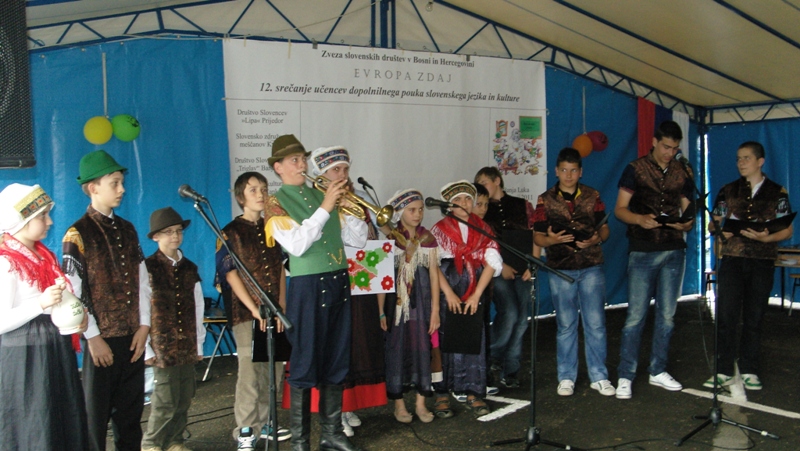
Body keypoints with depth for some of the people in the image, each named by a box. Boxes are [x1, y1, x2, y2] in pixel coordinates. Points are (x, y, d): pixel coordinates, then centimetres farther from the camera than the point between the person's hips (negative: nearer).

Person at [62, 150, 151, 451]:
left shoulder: (127, 230, 10)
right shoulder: (78, 235, -9)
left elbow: (141, 282, 10)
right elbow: (74, 293, -12)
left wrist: (144, 326, 2)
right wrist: (93, 337, -13)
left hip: (133, 338, 5)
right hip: (103, 340, -5)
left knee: (131, 412, 13)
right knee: (96, 413, 6)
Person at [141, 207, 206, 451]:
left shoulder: (190, 269, 10)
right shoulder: (148, 268, -5)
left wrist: (199, 343, 10)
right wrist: (147, 348, -8)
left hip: (187, 346, 5)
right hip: (163, 346, -5)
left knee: (185, 398, 8)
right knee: (166, 401, -4)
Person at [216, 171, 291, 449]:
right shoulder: (231, 233, -4)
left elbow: (280, 267, 13)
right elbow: (231, 275, -8)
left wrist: (282, 303, 2)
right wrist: (255, 309, -14)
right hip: (246, 313, -5)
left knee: (269, 371, 10)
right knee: (249, 371, -3)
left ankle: (264, 423, 22)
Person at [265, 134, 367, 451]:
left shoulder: (321, 195, 14)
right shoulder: (276, 203, -1)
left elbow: (357, 240, 11)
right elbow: (296, 245, -19)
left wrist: (349, 206, -3)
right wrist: (324, 208, -20)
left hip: (338, 283, 6)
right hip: (306, 286, -6)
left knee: (336, 362, 12)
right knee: (305, 365, 1)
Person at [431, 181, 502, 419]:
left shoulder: (482, 229, 10)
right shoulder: (439, 229, 4)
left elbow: (491, 262, 2)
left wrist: (477, 294, -7)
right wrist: (448, 293, -14)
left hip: (475, 293, 2)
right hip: (446, 292, -2)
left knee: (473, 340, 3)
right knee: (445, 341, -1)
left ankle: (473, 393, 12)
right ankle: (442, 395, 6)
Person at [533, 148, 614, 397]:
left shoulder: (592, 196, 6)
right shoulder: (546, 200, 3)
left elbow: (604, 227, 9)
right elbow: (537, 237, 2)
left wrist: (597, 239, -13)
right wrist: (553, 239, -19)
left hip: (591, 267, 1)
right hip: (561, 270, 0)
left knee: (595, 323, 2)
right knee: (566, 325, 7)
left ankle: (599, 377, 14)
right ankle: (566, 378, 18)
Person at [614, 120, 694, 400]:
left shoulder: (683, 174, 11)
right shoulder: (635, 170, 2)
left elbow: (688, 212, 12)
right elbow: (620, 209, -2)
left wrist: (686, 224, -11)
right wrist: (640, 219, -22)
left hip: (674, 251, 4)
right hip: (642, 251, -4)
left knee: (666, 315, 9)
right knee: (635, 316, -5)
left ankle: (658, 372, 21)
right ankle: (625, 377, 2)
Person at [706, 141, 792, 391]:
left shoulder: (776, 192, 6)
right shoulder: (728, 191, 10)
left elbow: (788, 230, 4)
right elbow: (713, 224, 11)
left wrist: (767, 237, -16)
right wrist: (721, 231, -12)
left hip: (762, 262, -1)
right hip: (732, 260, 1)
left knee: (754, 318, 5)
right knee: (726, 317, -3)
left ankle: (749, 371, 15)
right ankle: (723, 371, 4)